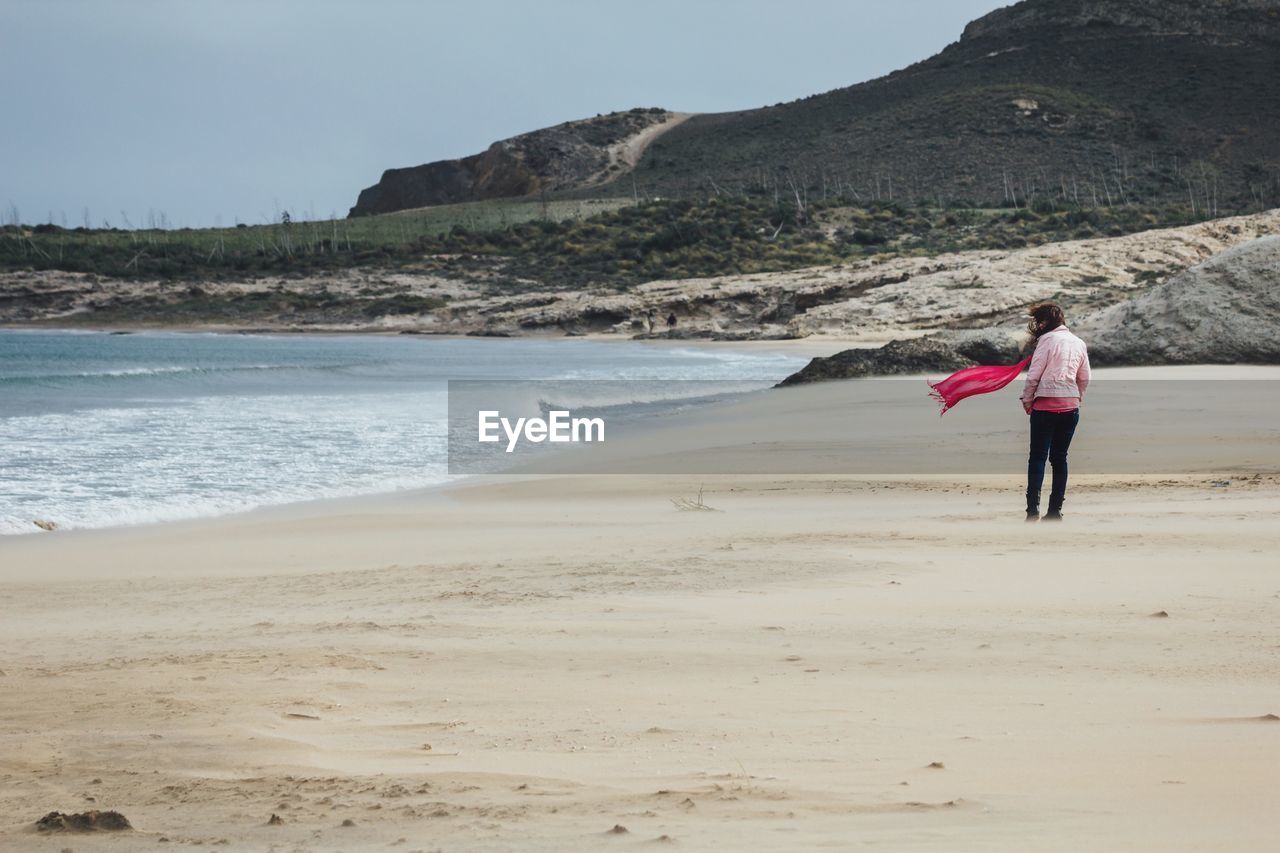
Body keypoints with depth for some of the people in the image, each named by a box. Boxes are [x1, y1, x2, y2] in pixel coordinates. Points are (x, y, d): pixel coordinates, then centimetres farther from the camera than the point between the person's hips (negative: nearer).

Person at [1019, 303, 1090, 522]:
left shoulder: (1048, 339, -8)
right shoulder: (1079, 343, 11)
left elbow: (1034, 374, -9)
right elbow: (1084, 378, 14)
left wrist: (1027, 400, 1)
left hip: (1046, 405, -5)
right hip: (1070, 406, 5)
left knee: (1038, 456, -2)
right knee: (1060, 457, 10)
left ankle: (1033, 508, -12)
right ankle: (1055, 510, 8)